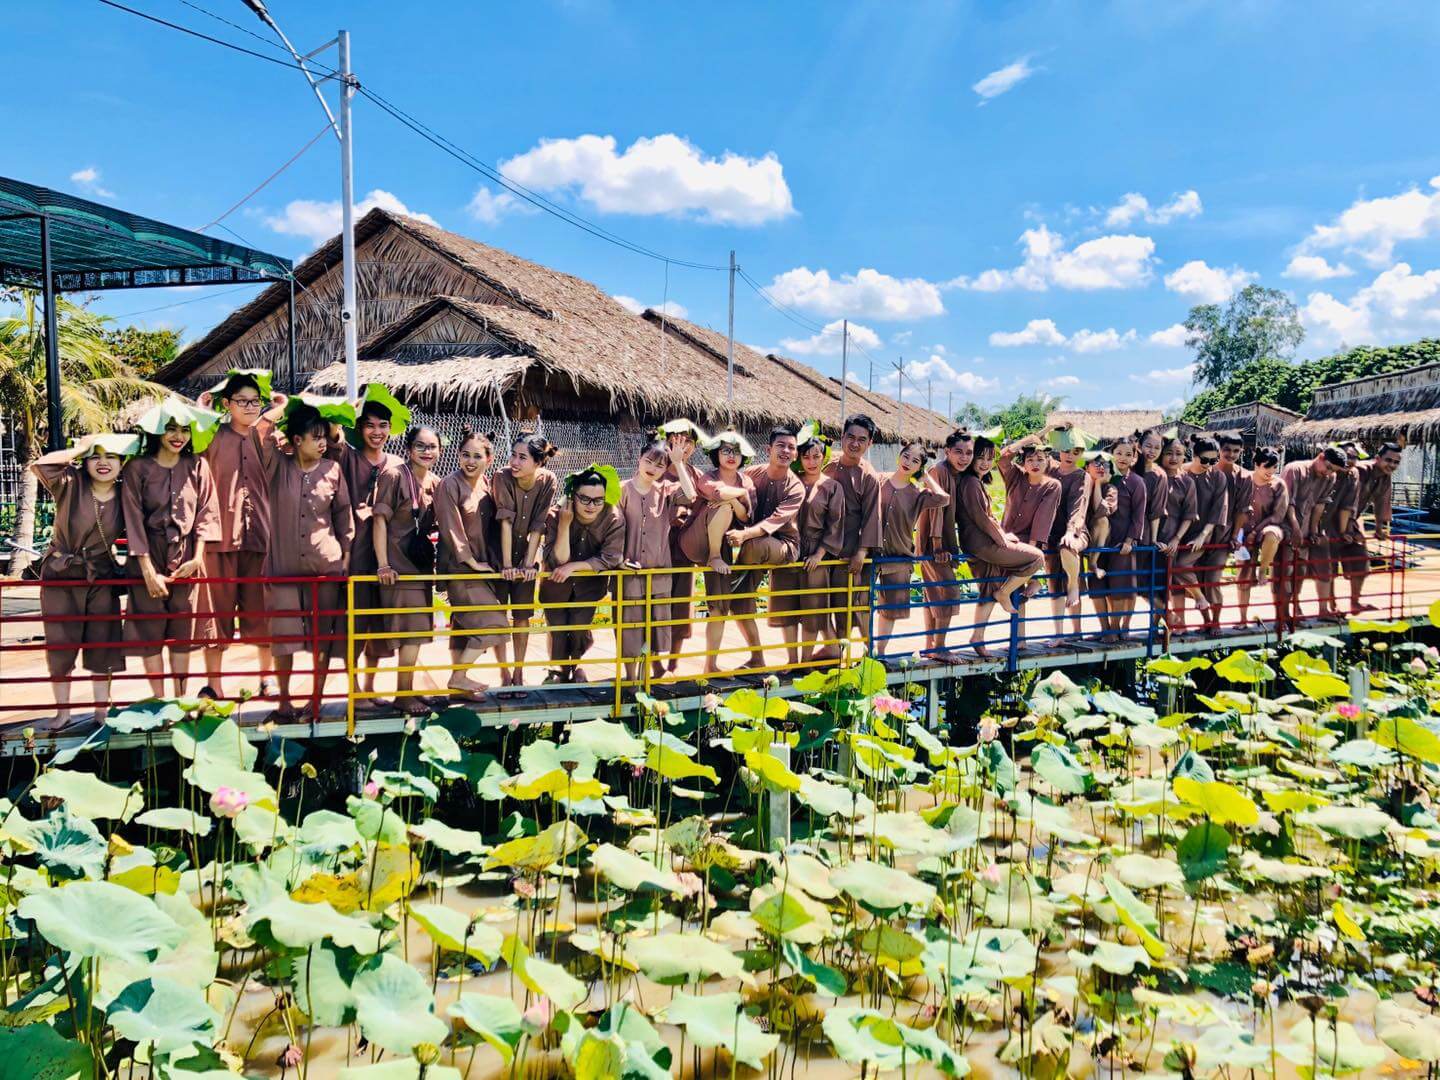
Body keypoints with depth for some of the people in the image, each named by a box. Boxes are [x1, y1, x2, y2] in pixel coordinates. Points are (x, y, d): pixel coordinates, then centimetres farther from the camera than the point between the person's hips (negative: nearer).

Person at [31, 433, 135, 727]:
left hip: (102, 578, 2)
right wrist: (80, 448, -19)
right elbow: (39, 465, -28)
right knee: (60, 646, 5)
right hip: (61, 575, -2)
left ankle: (102, 711, 18)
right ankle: (63, 712, 18)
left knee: (101, 646, 7)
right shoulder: (70, 484, -11)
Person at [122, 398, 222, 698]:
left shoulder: (197, 466, 1)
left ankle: (181, 699, 14)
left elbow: (206, 513, 1)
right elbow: (133, 519, -8)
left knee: (183, 629, 6)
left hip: (186, 558, 2)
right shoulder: (137, 468, -5)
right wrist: (149, 571, -12)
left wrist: (197, 558, -9)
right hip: (148, 556, -1)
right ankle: (159, 701, 9)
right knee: (149, 628, 1)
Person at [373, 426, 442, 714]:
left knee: (417, 628, 9)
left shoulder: (436, 483, 8)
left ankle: (405, 691, 19)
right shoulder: (394, 477, -11)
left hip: (422, 562, 7)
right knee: (413, 627, -9)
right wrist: (383, 565, -16)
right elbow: (380, 520, -12)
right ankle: (404, 694, 0)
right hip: (398, 563, -7)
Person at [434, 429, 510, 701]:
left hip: (481, 564, 7)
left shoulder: (486, 484, 8)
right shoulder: (450, 485, -12)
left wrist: (494, 561, 6)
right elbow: (451, 529, -14)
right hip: (458, 565, -7)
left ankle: (458, 685, 18)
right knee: (493, 622, -10)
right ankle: (458, 678, 0)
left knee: (464, 624, 11)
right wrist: (472, 562, -13)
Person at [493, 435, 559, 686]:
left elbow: (538, 526, -17)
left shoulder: (549, 482, -16)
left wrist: (528, 563, -20)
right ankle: (504, 674, 10)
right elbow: (505, 521, -26)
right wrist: (507, 564, -27)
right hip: (500, 554, -1)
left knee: (522, 615, 4)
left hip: (527, 555, 1)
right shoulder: (502, 478, -21)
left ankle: (519, 672, 15)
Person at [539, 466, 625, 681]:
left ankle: (575, 665, 24)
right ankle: (559, 668, 28)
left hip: (589, 584, 0)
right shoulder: (556, 516, -26)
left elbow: (610, 559, -23)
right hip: (556, 584, 0)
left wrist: (573, 566, -28)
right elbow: (557, 561, -28)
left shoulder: (613, 520, -24)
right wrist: (564, 524, -38)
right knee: (557, 627, -2)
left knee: (579, 627, -8)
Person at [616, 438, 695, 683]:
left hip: (660, 568, 2)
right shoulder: (624, 490, -3)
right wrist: (620, 558, -12)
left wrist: (679, 463, -16)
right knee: (630, 621, 5)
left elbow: (690, 496, -18)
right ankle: (631, 675, 15)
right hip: (631, 569, -2)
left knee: (660, 620, 12)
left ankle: (658, 669, 26)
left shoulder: (666, 490, 1)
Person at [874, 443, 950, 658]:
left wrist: (925, 476, -3)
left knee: (891, 607, 10)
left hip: (899, 555, 2)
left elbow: (943, 498, -14)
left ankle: (880, 650, 23)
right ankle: (869, 647, 11)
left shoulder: (917, 493, 3)